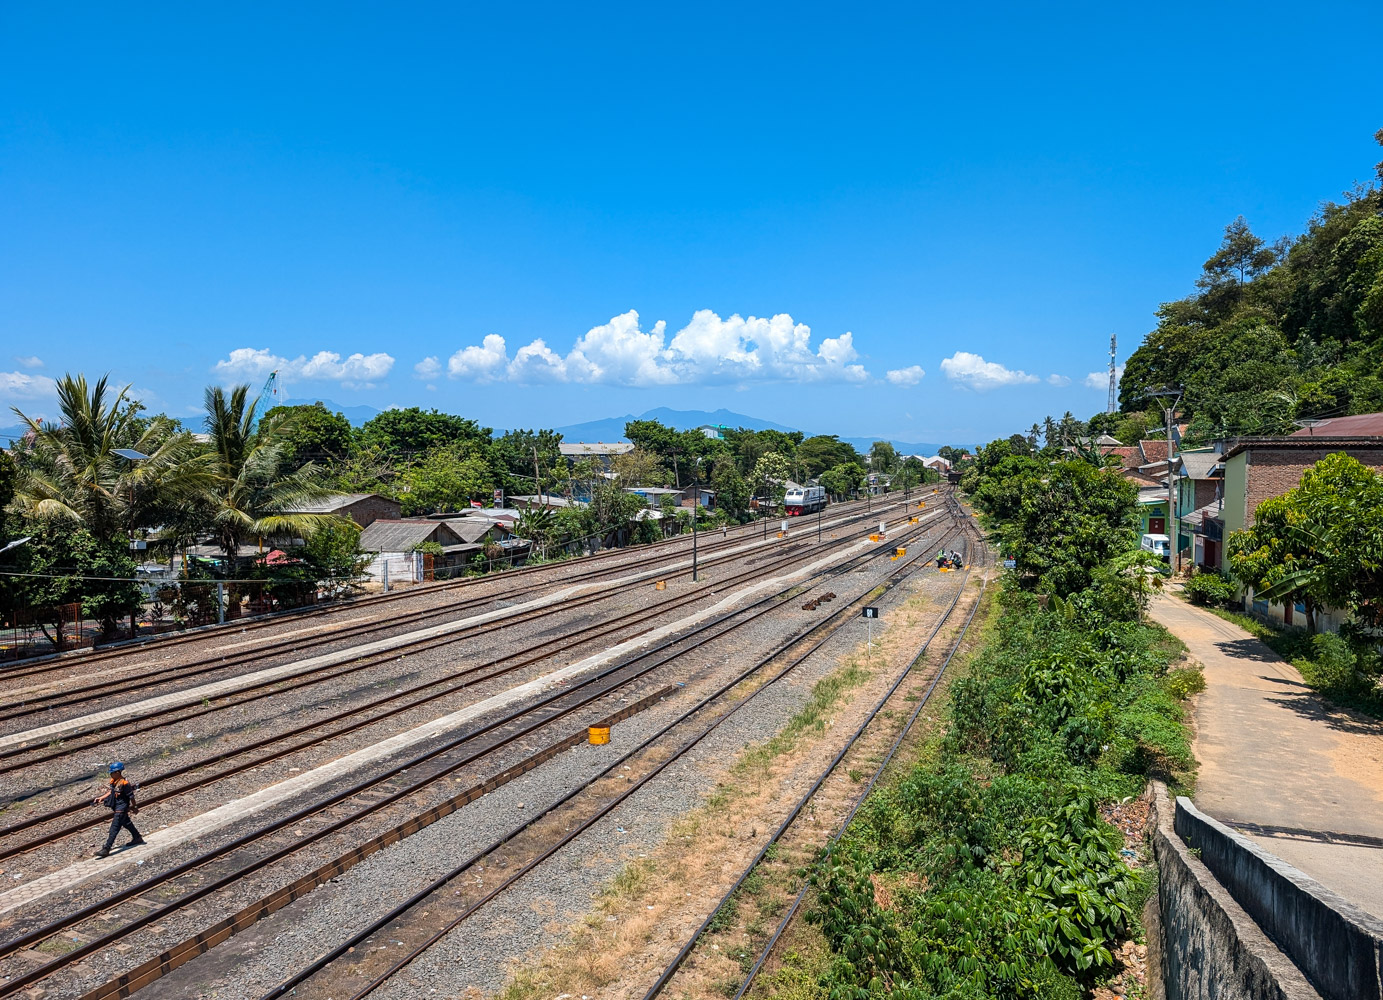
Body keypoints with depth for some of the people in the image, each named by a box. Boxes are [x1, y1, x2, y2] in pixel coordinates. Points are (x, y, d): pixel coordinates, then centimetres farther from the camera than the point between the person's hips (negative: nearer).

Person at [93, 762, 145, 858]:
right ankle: (137, 838, 39)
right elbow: (110, 792, 14)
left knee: (114, 828, -9)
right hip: (116, 808, 10)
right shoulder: (114, 781, 2)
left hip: (121, 809, -10)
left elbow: (131, 796, -17)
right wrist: (101, 798, 2)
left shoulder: (124, 784, -24)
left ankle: (106, 849, -8)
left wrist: (134, 807, -9)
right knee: (127, 823, 23)